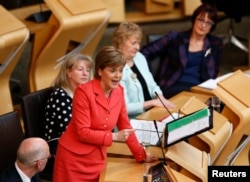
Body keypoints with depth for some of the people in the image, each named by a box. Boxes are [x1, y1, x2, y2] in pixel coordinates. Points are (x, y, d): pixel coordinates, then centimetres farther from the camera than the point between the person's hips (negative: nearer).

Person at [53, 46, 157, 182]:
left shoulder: (119, 91, 1)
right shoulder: (84, 91, -18)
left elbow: (125, 126, 9)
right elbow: (83, 132, -19)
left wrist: (141, 154, 9)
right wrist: (114, 136, -22)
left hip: (97, 159, 6)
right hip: (74, 158, -5)